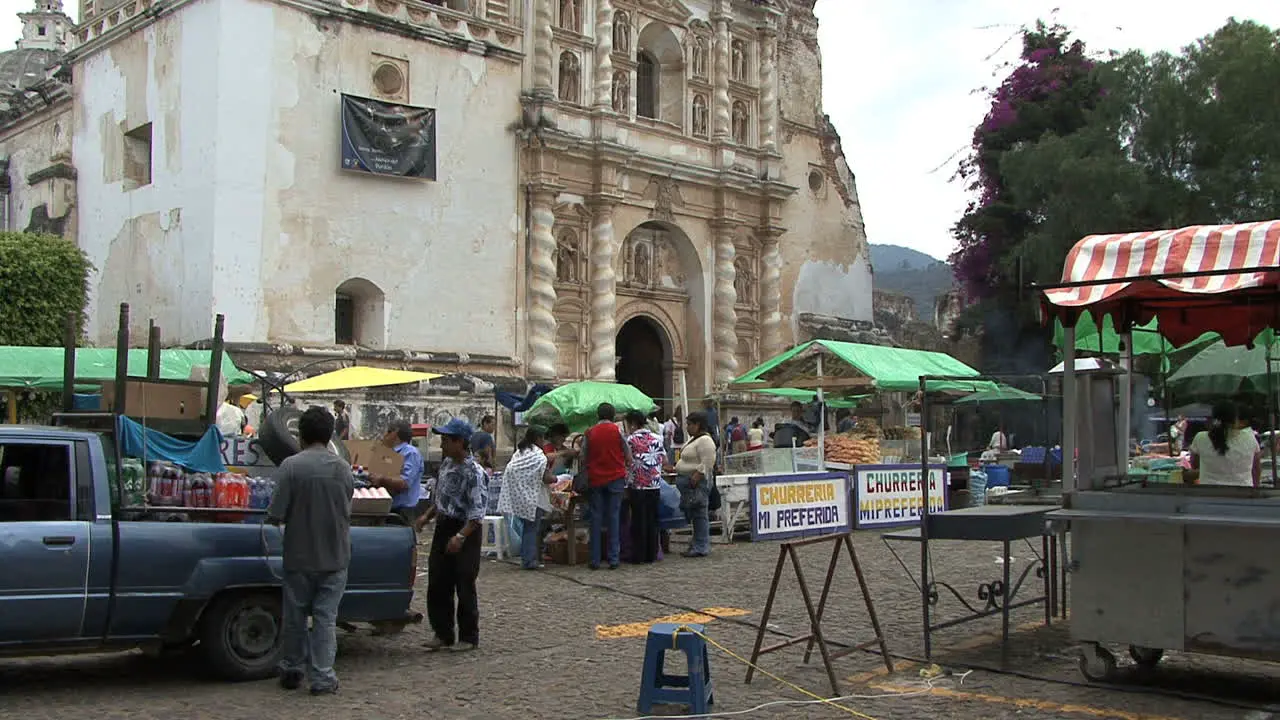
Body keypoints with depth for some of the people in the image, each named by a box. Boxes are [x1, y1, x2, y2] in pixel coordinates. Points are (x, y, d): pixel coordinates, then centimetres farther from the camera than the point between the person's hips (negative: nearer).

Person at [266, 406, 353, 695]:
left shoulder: (291, 466, -13)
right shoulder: (344, 468, -1)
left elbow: (275, 515, -14)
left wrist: (294, 517, 8)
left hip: (299, 556, -2)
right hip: (335, 557, 2)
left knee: (295, 616, 13)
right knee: (326, 618, 7)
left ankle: (292, 671, 26)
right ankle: (322, 677, 7)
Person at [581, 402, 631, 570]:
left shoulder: (589, 433, 1)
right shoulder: (617, 430, -3)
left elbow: (583, 457, 5)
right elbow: (628, 457, 0)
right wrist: (626, 465, 21)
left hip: (595, 479, 1)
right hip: (615, 477, -1)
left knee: (596, 518, 5)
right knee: (614, 517, 3)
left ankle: (595, 559, 5)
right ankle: (613, 558, 1)